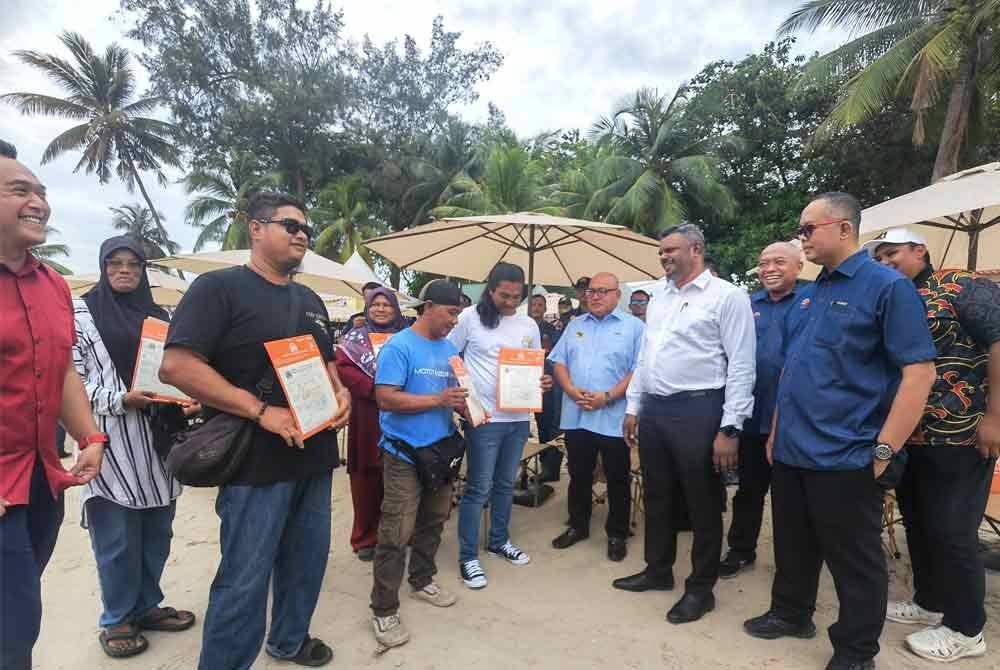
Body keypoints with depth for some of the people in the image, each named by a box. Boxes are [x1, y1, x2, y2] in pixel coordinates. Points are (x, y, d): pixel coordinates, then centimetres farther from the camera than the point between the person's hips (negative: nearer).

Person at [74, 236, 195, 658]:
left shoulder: (159, 315, 14)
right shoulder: (81, 311, -1)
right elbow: (72, 377, -7)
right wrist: (121, 400, -18)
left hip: (158, 439, 5)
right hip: (111, 441, -5)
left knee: (157, 532, 12)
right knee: (117, 539, 3)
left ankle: (147, 606, 29)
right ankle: (118, 619, 21)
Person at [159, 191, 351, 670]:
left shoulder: (310, 300, 13)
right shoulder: (219, 287, -10)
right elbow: (176, 365, -19)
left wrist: (341, 392, 0)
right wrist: (262, 411, -24)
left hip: (314, 457, 8)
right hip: (257, 462, -7)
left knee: (307, 562, 20)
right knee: (244, 580, 3)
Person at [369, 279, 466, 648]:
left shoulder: (450, 348, 8)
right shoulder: (399, 346, -15)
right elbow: (386, 398, -22)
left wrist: (465, 408, -5)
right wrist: (438, 400, -25)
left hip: (441, 450, 8)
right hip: (406, 453, -7)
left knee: (433, 522, 20)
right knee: (396, 534, -2)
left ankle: (422, 580, 40)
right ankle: (384, 610, 12)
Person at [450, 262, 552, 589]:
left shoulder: (529, 325, 7)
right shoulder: (470, 318, -6)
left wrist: (541, 382, -6)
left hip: (519, 417, 5)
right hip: (483, 418, -5)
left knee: (505, 484, 18)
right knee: (478, 488, 1)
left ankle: (499, 541, 36)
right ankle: (468, 557, 15)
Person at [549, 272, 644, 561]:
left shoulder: (633, 326, -1)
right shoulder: (576, 325, 14)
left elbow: (639, 371, -9)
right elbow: (559, 362, 10)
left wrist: (607, 396, -17)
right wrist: (571, 390, -8)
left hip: (614, 417, -4)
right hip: (576, 416, 4)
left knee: (617, 480, 8)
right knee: (579, 476, 16)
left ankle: (617, 534, 24)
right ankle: (578, 526, 32)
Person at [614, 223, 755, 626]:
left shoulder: (727, 297, -8)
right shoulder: (659, 295, 13)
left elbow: (741, 367, -11)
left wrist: (730, 429, -15)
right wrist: (633, 406, 14)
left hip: (697, 411, -7)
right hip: (653, 409, 7)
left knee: (702, 503, 8)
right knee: (658, 497, 18)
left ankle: (701, 589, 26)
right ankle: (658, 570, 37)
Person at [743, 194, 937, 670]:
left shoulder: (888, 286, -10)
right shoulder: (806, 295, 11)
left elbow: (919, 371, -15)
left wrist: (884, 451, -18)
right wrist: (776, 432, 15)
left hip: (845, 456, -7)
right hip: (790, 452, 7)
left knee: (854, 561, 10)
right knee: (793, 547, 21)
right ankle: (790, 614, 40)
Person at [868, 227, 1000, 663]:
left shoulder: (962, 287, -7)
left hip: (958, 435, -7)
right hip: (907, 437, 8)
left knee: (951, 531, 0)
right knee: (917, 524, 17)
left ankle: (965, 628, 17)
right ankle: (929, 602, 35)